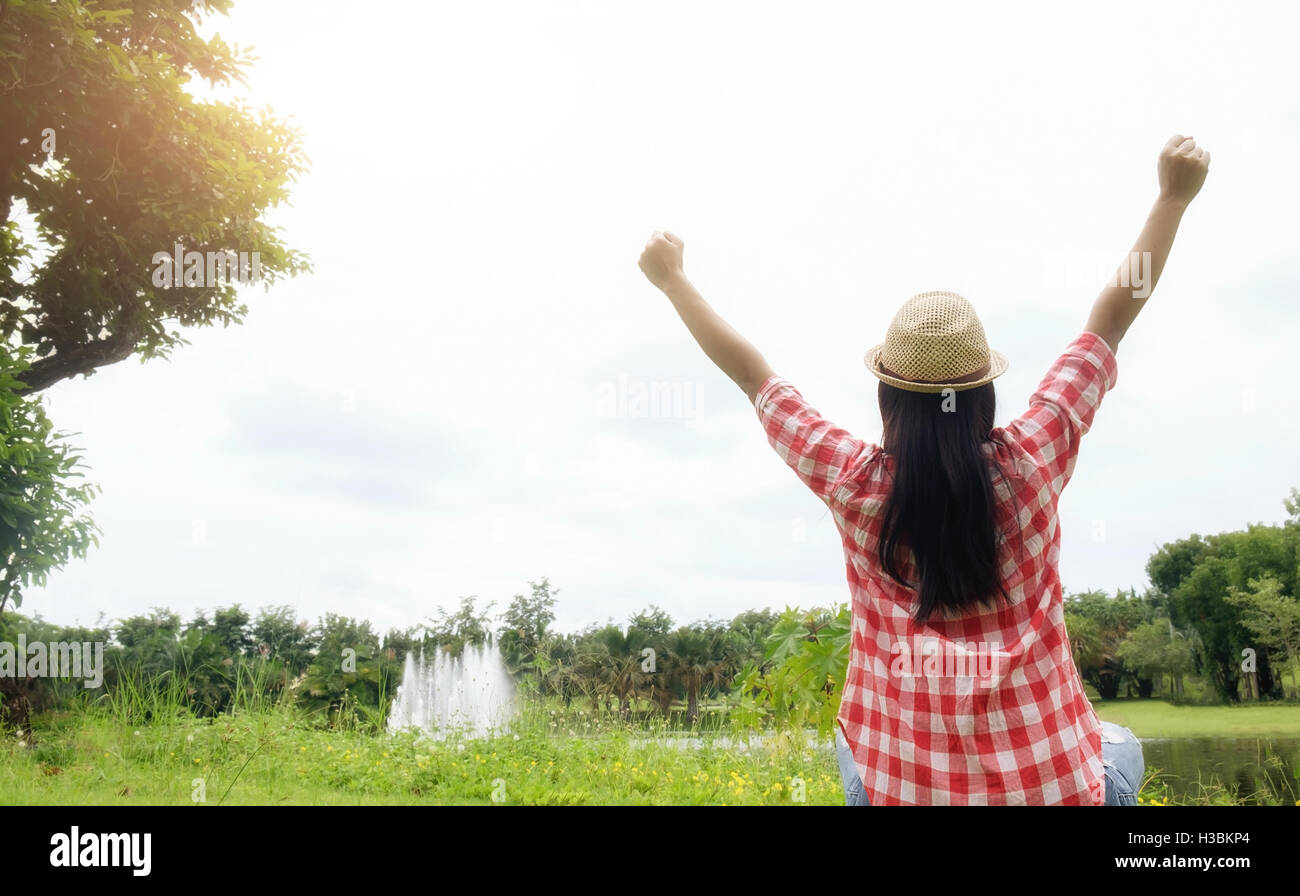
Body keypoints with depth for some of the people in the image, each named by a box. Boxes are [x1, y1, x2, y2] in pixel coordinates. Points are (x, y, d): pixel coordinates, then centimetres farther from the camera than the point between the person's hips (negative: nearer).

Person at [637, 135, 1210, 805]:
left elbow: (752, 374, 0)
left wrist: (671, 279, 12)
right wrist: (1174, 196, 6)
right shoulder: (1029, 462, -12)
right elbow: (1112, 317, -2)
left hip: (903, 778, 1)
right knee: (1120, 748, 34)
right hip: (1049, 775, 0)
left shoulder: (854, 482, -12)